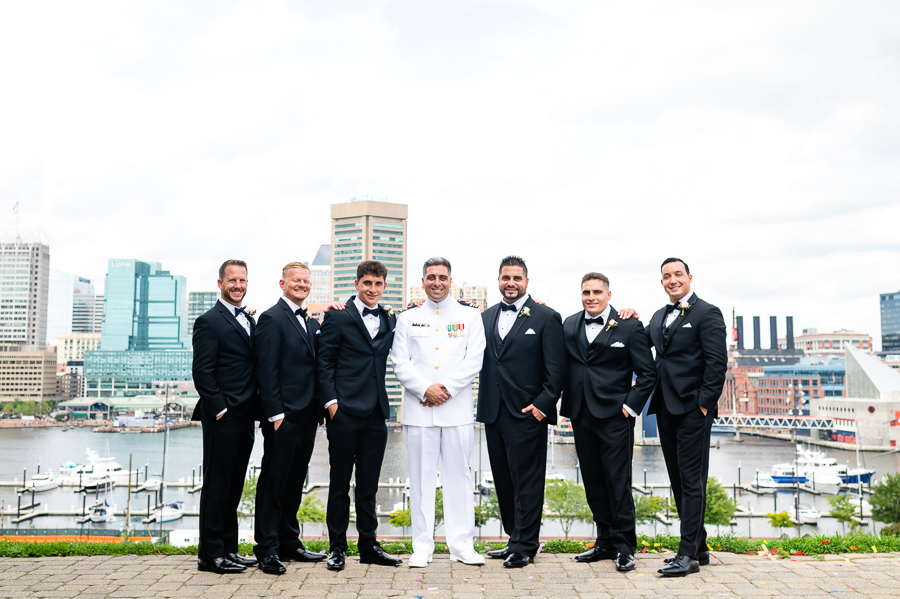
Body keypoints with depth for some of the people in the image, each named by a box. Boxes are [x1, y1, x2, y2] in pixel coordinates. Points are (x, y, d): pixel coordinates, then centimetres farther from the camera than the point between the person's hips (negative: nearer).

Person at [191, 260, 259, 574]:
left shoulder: (249, 319, 17)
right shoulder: (209, 321, -8)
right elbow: (202, 373, -13)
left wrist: (255, 409, 10)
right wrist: (221, 410, -15)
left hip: (244, 418, 8)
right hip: (222, 418, -8)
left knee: (233, 486, 13)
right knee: (217, 485, 0)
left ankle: (228, 549, 23)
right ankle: (210, 555, 8)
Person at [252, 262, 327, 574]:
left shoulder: (311, 321, 16)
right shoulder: (272, 318, -8)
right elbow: (267, 371, -13)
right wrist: (276, 414, -16)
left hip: (306, 417, 8)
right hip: (284, 417, -8)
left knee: (294, 482, 15)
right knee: (273, 483, 0)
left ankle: (289, 542, 25)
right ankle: (267, 550, 8)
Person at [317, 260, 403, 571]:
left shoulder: (390, 320, 14)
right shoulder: (337, 317, 0)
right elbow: (324, 361, -2)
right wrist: (331, 401, -11)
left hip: (376, 413, 4)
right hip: (345, 411, -4)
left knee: (369, 484, 11)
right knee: (339, 483, 4)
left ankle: (368, 546, 20)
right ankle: (337, 548, 14)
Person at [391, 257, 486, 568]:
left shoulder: (470, 317, 9)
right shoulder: (407, 319, 11)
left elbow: (474, 361, -1)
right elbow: (400, 363, 3)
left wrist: (447, 389, -11)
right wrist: (425, 389, -11)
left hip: (458, 410, 0)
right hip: (418, 411, 1)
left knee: (459, 476, 3)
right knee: (421, 478, 4)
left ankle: (461, 544, 12)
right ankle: (422, 547, 12)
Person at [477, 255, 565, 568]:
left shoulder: (546, 317, -2)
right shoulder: (486, 317, 13)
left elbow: (556, 369, -6)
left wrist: (542, 405, -11)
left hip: (527, 414, -5)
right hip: (493, 413, 5)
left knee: (526, 481, 0)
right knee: (503, 481, 12)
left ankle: (524, 546, 10)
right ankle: (515, 539, 24)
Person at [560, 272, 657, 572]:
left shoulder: (629, 326, -2)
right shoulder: (569, 324, 10)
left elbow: (648, 373, 0)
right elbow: (562, 365, 12)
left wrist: (631, 406, -8)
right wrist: (567, 405, 4)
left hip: (614, 416, -4)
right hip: (581, 416, 5)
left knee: (618, 482, -3)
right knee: (593, 483, 11)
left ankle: (624, 547, 8)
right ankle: (605, 542, 22)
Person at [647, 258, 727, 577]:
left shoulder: (707, 313, -5)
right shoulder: (658, 317, 18)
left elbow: (717, 362, -11)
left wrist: (704, 403, -16)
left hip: (692, 409, -8)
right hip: (665, 409, 8)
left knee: (691, 481, -5)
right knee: (679, 481, 12)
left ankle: (688, 554, -1)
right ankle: (699, 547, 23)